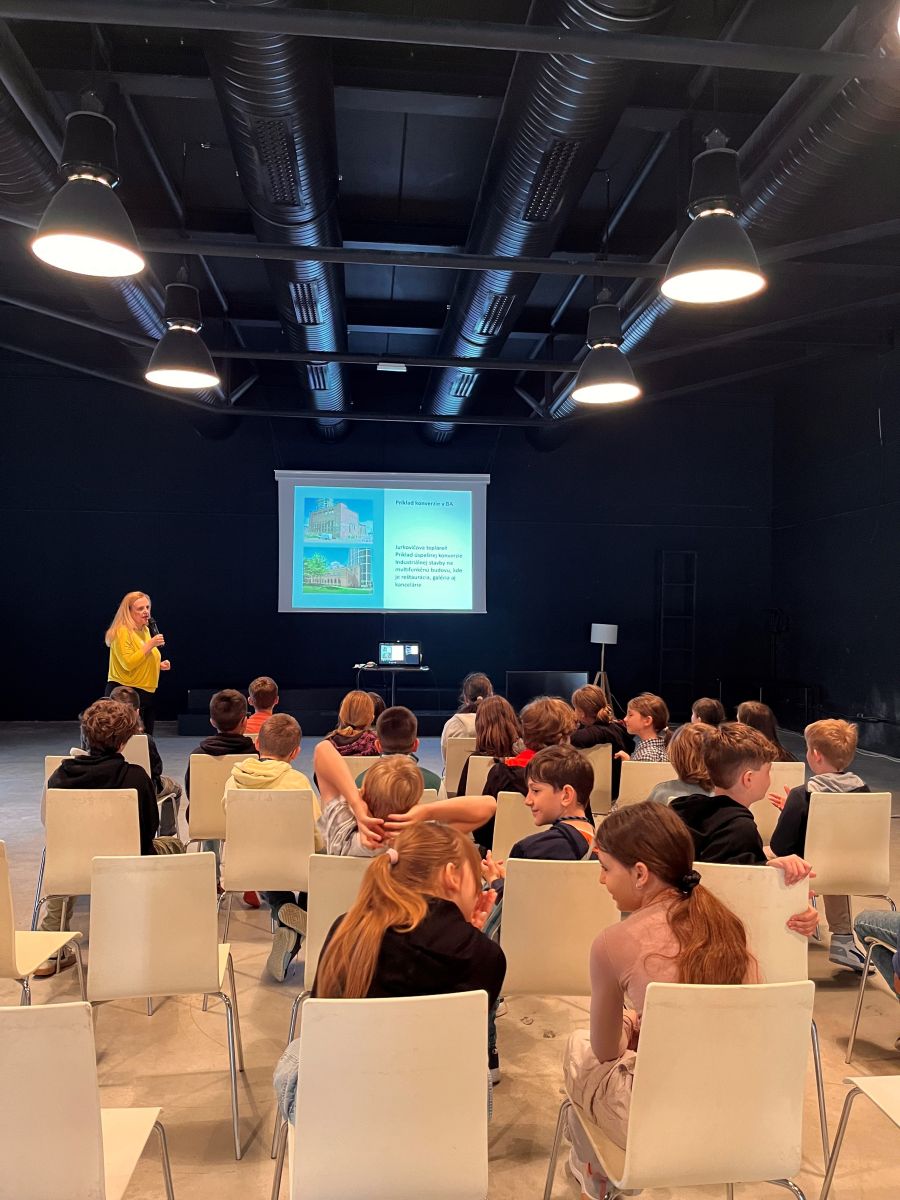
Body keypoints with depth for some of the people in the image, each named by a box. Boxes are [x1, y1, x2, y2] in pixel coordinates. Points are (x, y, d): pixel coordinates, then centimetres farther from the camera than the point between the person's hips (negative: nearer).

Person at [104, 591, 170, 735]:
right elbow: (128, 664, -22)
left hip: (148, 693, 9)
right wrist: (150, 645, -22)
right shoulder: (121, 632, -13)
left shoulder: (145, 630, 14)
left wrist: (159, 665, 9)